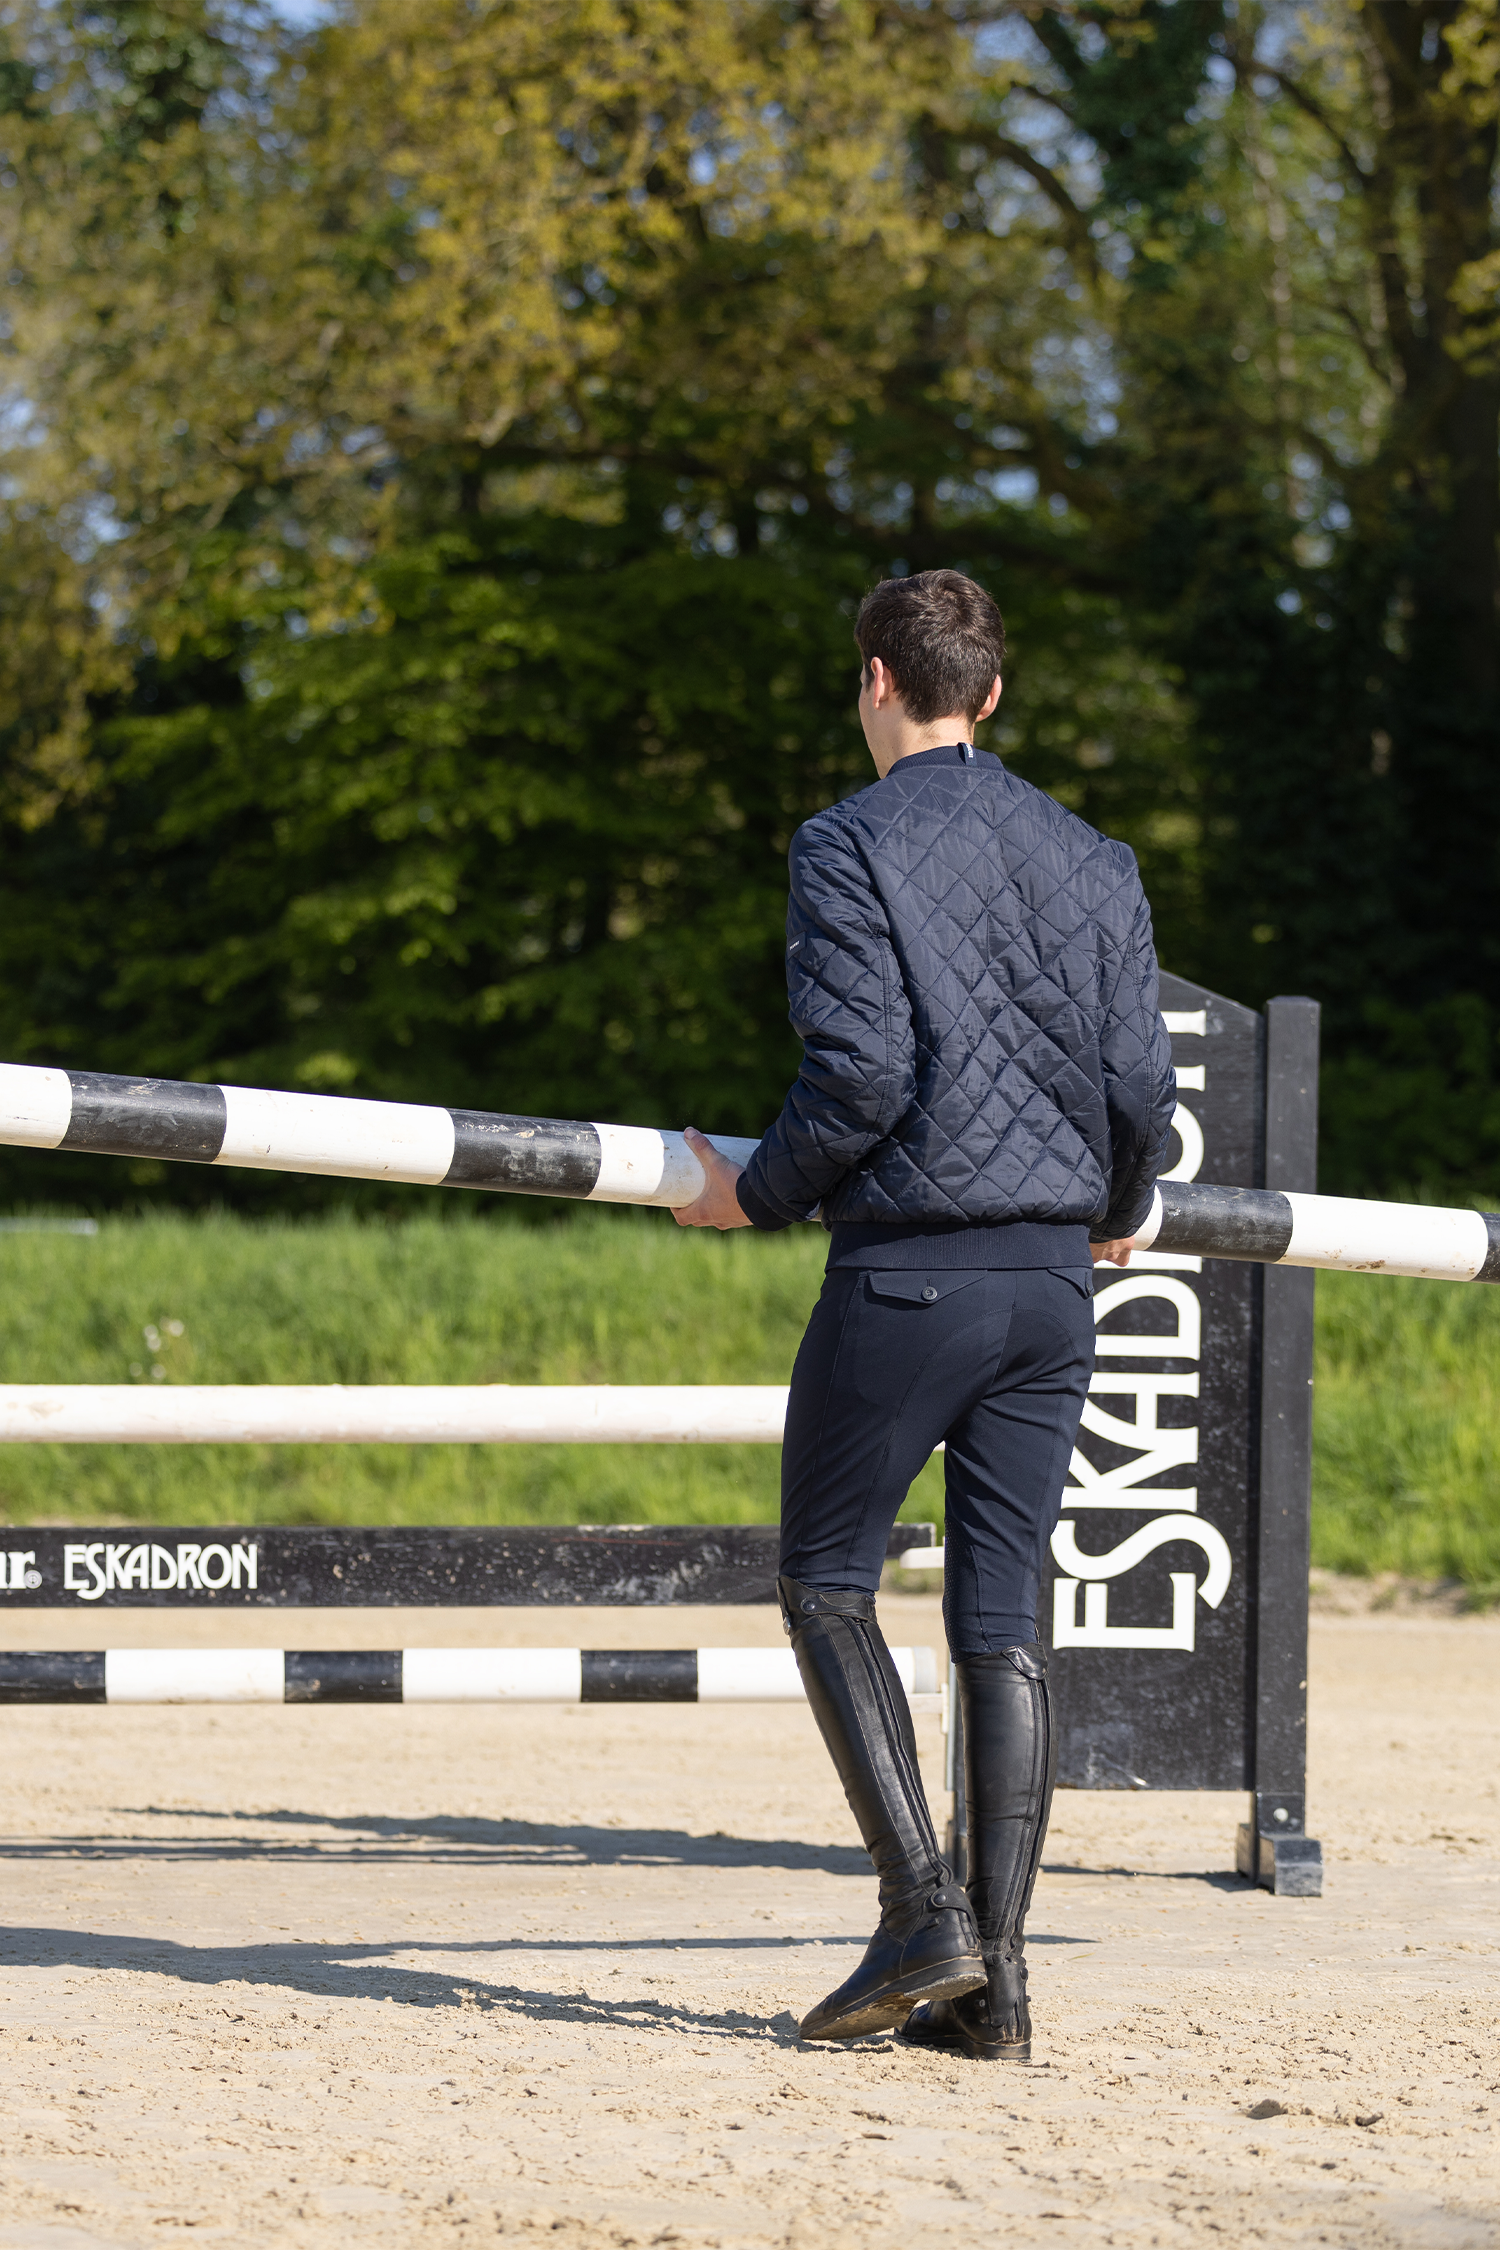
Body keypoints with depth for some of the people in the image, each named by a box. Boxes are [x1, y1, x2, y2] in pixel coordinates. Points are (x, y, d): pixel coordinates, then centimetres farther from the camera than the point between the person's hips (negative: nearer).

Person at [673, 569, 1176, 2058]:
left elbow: (861, 1073, -15)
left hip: (906, 1274, -5)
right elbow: (1141, 1083, 8)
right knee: (1002, 1617, 6)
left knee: (826, 1583, 9)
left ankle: (923, 1911, -6)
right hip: (1054, 1281, 5)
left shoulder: (851, 846, -7)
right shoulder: (1091, 861, 10)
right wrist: (1114, 1213, 27)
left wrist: (755, 1193, 0)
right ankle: (993, 1984, 3)